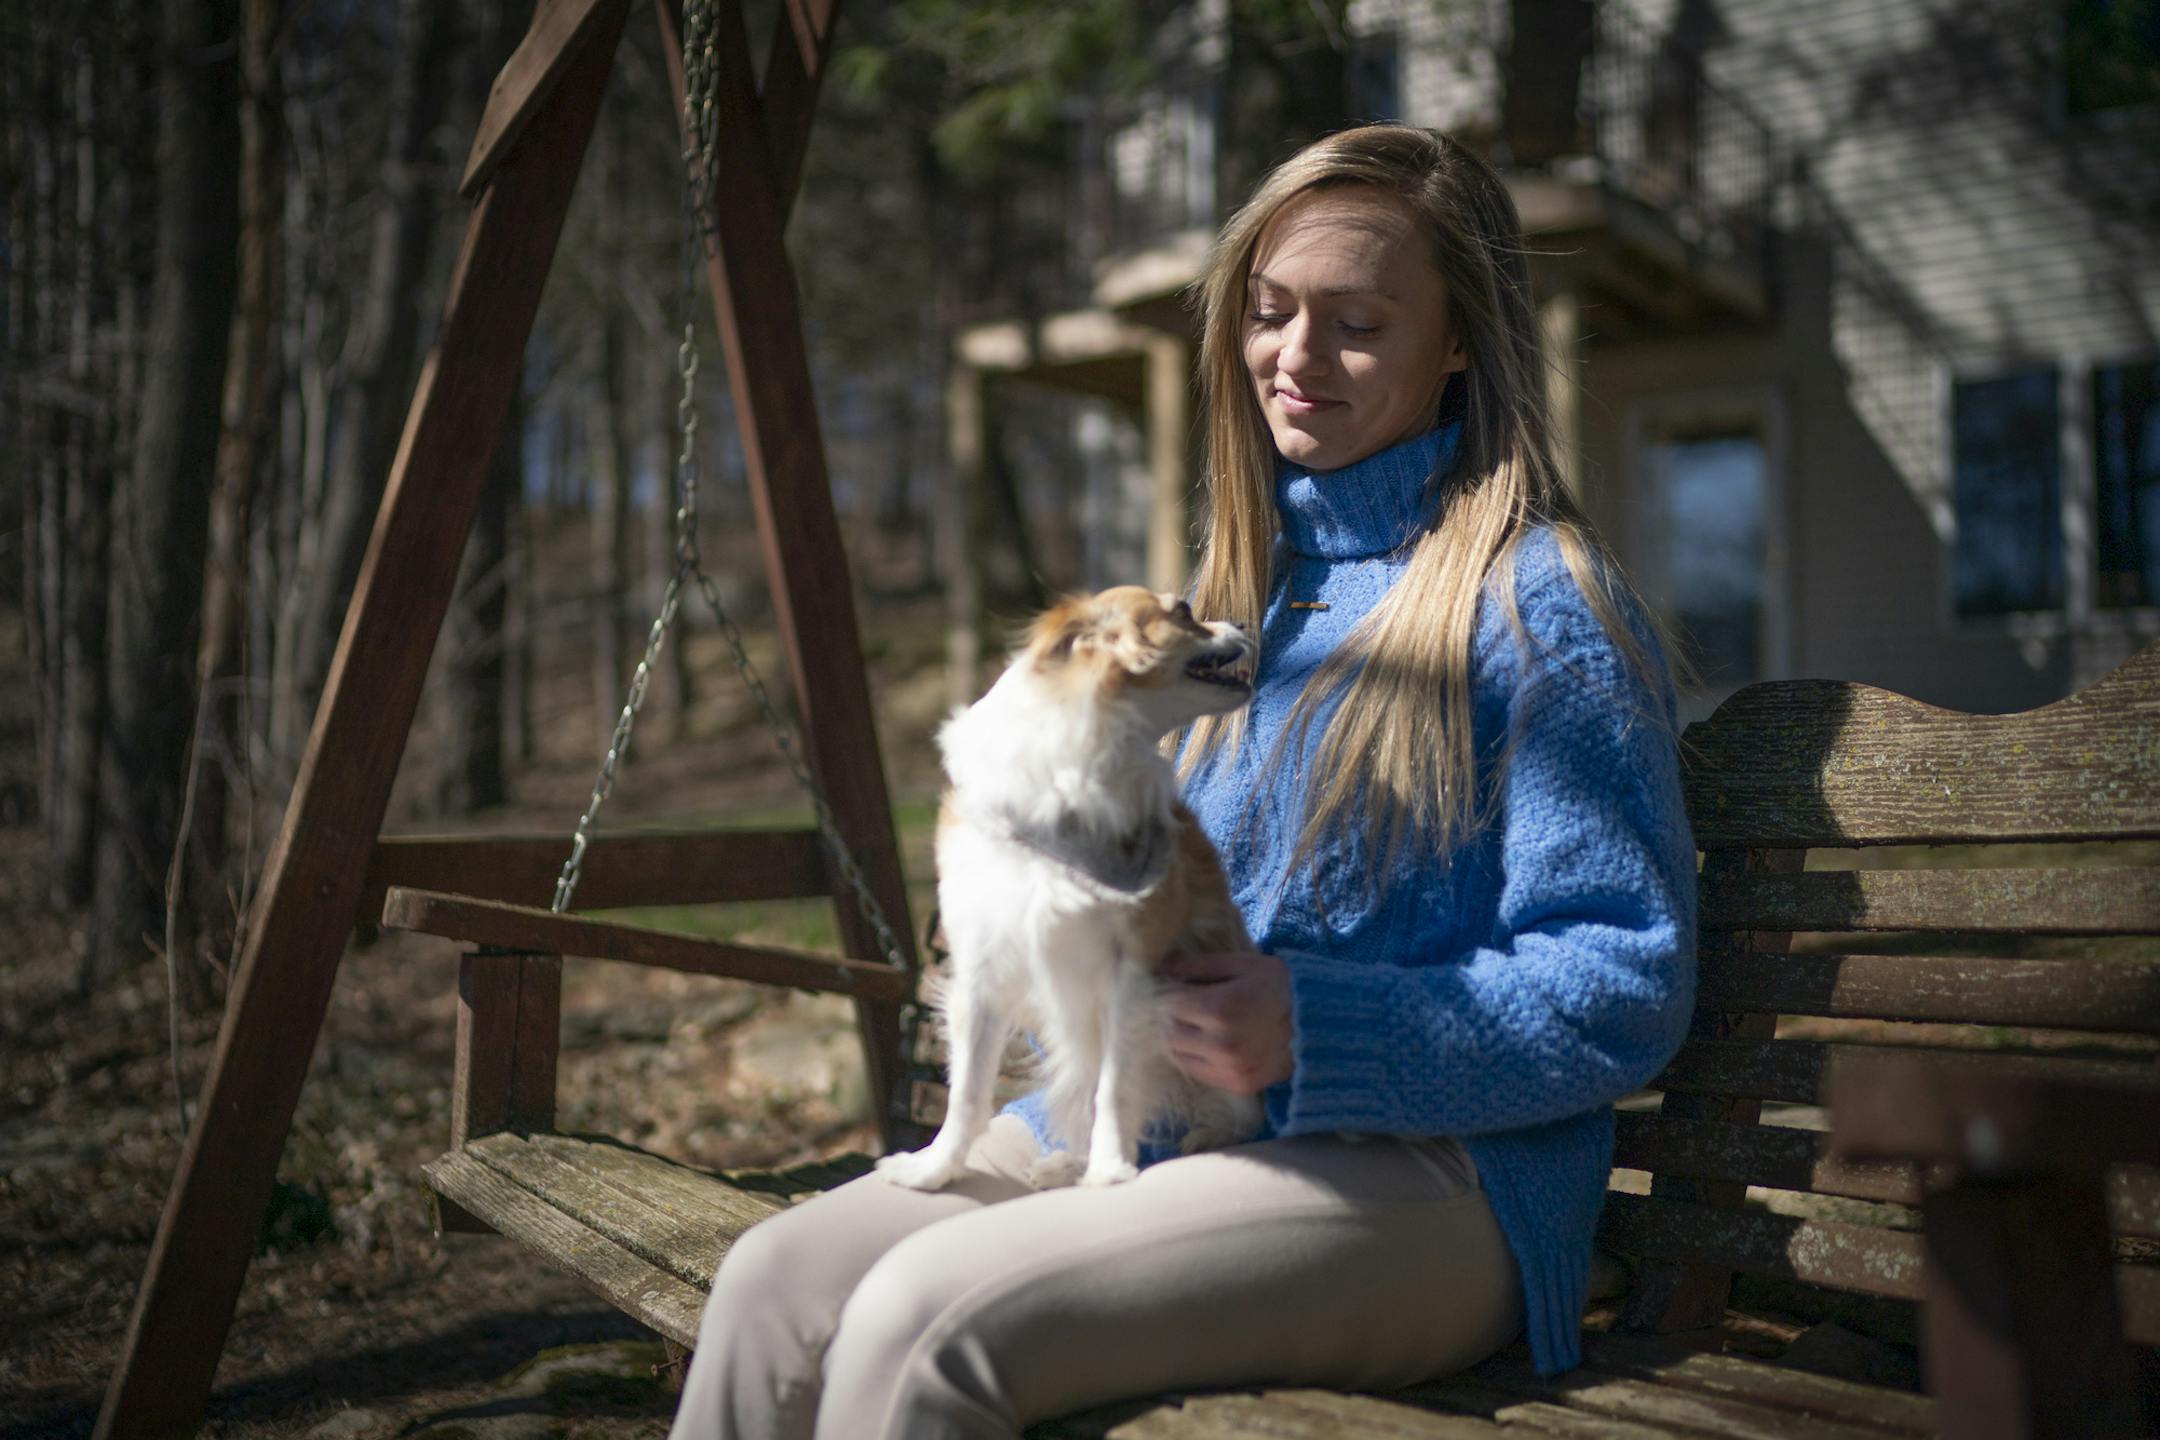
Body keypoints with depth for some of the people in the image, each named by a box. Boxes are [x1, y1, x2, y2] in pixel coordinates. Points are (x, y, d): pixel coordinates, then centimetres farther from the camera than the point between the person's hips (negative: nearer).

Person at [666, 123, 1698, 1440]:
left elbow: (1628, 990, -11)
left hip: (1429, 1170, -6)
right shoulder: (1250, 582, 16)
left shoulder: (1538, 603, -7)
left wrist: (1310, 1031, -20)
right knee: (777, 1279, -15)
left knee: (926, 1317, -28)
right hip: (1150, 1113, 7)